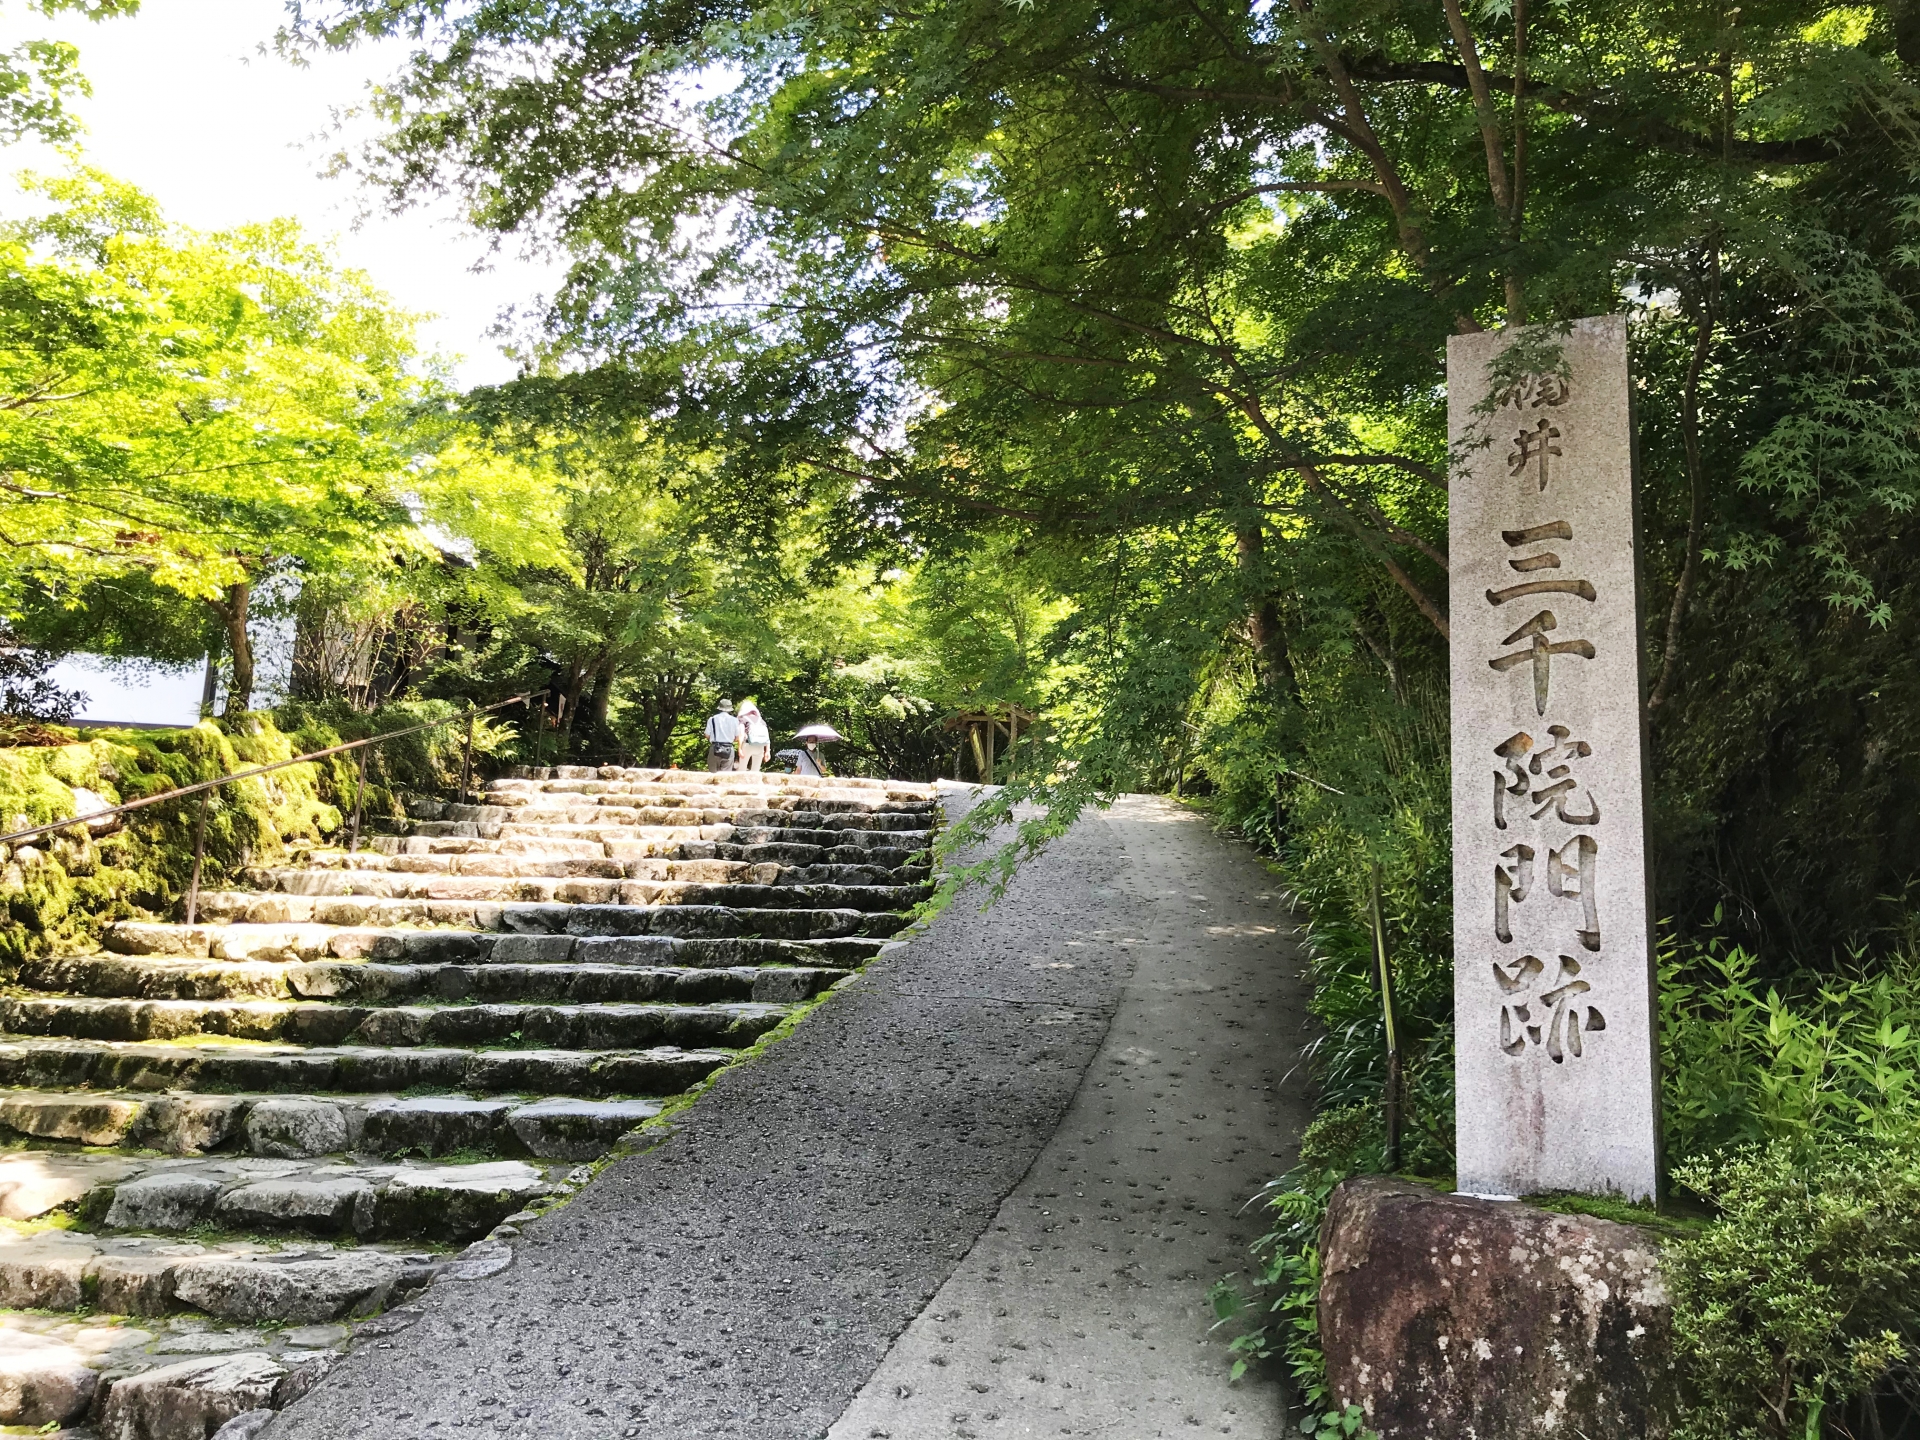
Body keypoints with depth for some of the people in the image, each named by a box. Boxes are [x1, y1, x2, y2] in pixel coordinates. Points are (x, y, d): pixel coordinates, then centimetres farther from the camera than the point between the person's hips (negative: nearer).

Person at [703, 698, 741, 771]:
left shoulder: (712, 719, -2)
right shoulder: (734, 720, 1)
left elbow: (707, 735, 0)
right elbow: (737, 737, 6)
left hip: (715, 749, -1)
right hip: (728, 750, 1)